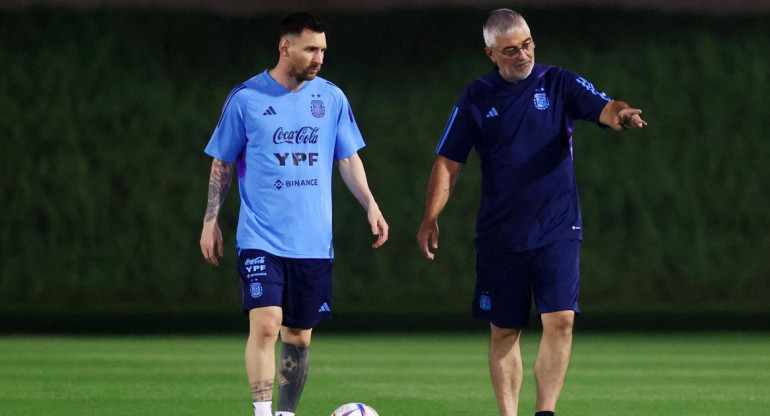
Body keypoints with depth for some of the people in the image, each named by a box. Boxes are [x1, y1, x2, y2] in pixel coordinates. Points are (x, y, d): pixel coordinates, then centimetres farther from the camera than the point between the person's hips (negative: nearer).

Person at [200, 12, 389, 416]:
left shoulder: (331, 98, 6)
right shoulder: (246, 98, -3)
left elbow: (349, 159, 13)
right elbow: (222, 163, 5)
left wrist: (370, 206, 1)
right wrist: (210, 222, 2)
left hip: (314, 242, 3)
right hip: (261, 239, -3)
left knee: (299, 336, 8)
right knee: (265, 324, -18)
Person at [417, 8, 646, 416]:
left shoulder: (559, 84, 1)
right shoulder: (477, 98, 3)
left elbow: (604, 108, -15)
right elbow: (448, 161, 6)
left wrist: (620, 113, -39)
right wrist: (431, 217, -3)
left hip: (557, 230, -1)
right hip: (499, 236, 1)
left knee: (560, 319, -14)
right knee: (503, 332, 5)